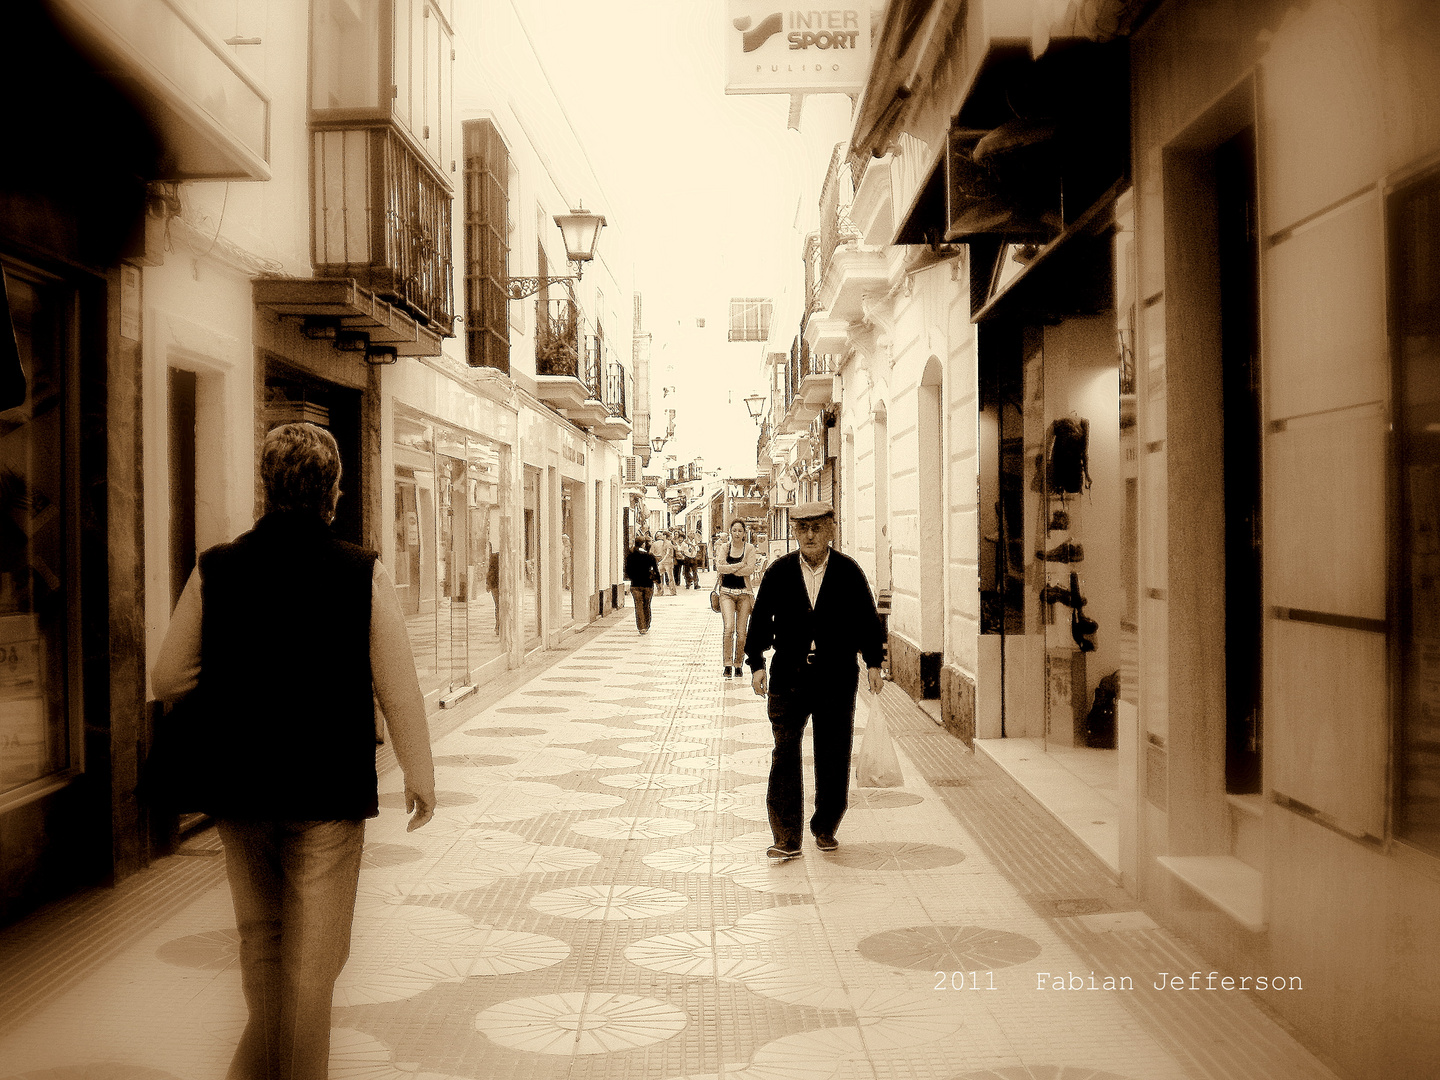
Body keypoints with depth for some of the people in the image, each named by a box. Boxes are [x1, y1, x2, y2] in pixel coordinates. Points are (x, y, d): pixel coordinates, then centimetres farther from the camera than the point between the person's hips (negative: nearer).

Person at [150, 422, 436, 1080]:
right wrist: (420, 775, 2)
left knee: (260, 939, 22)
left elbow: (166, 680, 2)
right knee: (314, 954, 8)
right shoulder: (362, 573, -10)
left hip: (238, 789, 3)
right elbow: (397, 687, -9)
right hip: (330, 790, -3)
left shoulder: (215, 570, -3)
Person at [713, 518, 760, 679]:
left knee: (741, 631, 0)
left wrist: (729, 568, -8)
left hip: (744, 592, 0)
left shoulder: (750, 548, 4)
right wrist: (740, 565, -11)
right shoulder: (724, 548, 7)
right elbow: (720, 567, -8)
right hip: (727, 592, 0)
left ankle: (738, 664, 14)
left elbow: (750, 569, -10)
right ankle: (728, 664, -13)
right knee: (729, 627, -17)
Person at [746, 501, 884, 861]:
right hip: (788, 677, 0)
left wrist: (873, 662, 2)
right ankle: (786, 838, 0)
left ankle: (826, 829, 24)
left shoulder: (849, 572, 2)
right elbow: (760, 619, 6)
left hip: (837, 678, 0)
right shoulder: (779, 572, 3)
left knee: (833, 757, 7)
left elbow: (867, 619, 7)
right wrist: (756, 663, 1)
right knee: (785, 753, -4)